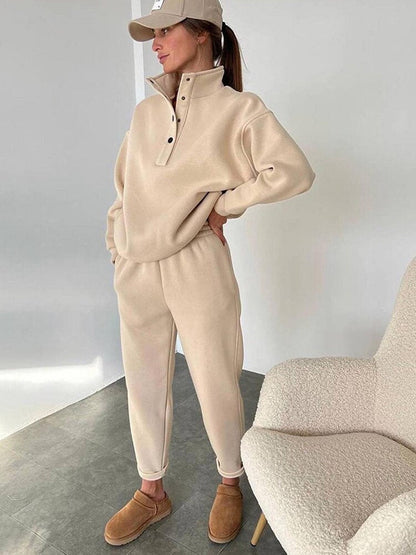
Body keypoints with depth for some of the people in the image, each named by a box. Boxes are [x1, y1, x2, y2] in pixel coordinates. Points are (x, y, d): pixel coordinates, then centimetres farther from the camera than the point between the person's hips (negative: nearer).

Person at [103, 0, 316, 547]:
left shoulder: (238, 108, -4)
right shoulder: (145, 111, 11)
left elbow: (294, 171, -16)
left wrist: (223, 203, -11)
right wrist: (116, 244, 12)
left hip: (197, 267, -5)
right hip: (136, 271, 5)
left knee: (216, 384, 9)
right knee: (144, 383, 14)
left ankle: (231, 485, 38)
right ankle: (152, 491, 38)